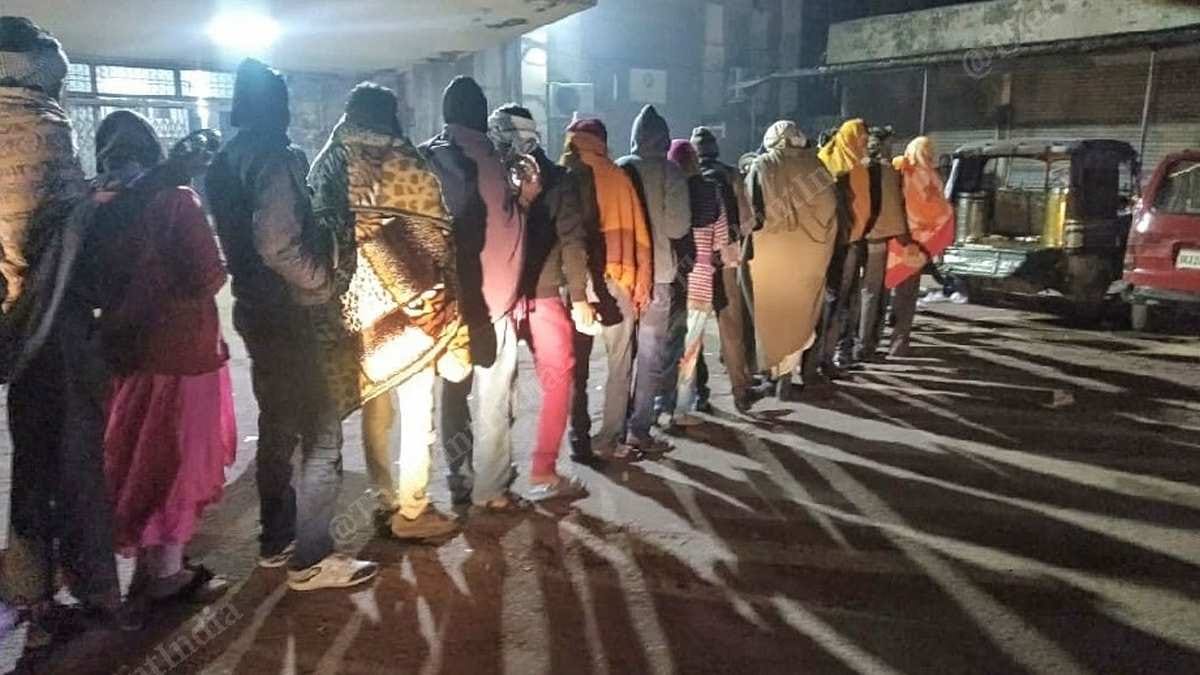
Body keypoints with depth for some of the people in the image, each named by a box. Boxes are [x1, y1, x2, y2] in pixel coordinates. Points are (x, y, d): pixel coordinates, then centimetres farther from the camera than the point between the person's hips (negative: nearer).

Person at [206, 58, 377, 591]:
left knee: (278, 427, 19)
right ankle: (312, 559, 3)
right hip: (287, 311, -9)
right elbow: (278, 245, -26)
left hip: (254, 307, 9)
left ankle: (277, 541, 29)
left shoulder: (225, 162, 12)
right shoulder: (275, 157, -15)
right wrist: (324, 289, -13)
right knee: (322, 436, -3)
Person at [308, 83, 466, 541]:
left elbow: (321, 232, 7)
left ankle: (386, 502, 23)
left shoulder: (328, 165, 7)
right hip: (410, 304, -5)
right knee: (416, 408, 4)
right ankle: (412, 511, 10)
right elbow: (436, 237, -7)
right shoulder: (406, 163, -7)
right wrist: (440, 298, 1)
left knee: (375, 408, 14)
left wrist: (339, 291, 12)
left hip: (356, 303, 5)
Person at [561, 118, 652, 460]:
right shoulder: (617, 177, 1)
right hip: (613, 280, -1)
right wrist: (642, 282, 5)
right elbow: (637, 233, 0)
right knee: (619, 364, 7)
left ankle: (579, 433, 15)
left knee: (577, 362, 13)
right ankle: (609, 437, 5)